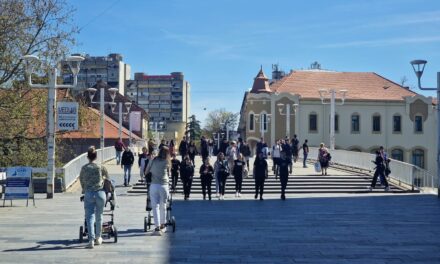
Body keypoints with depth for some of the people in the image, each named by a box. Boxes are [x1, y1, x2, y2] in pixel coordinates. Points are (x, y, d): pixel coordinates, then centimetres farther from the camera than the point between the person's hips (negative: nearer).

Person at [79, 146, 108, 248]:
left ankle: (91, 240, -14)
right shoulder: (101, 167, 2)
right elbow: (107, 177, 15)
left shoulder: (84, 168, 3)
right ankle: (98, 238, 28)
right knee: (99, 217, 15)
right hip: (100, 193, 1)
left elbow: (81, 180, 12)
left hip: (88, 194, -1)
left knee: (90, 217, -1)